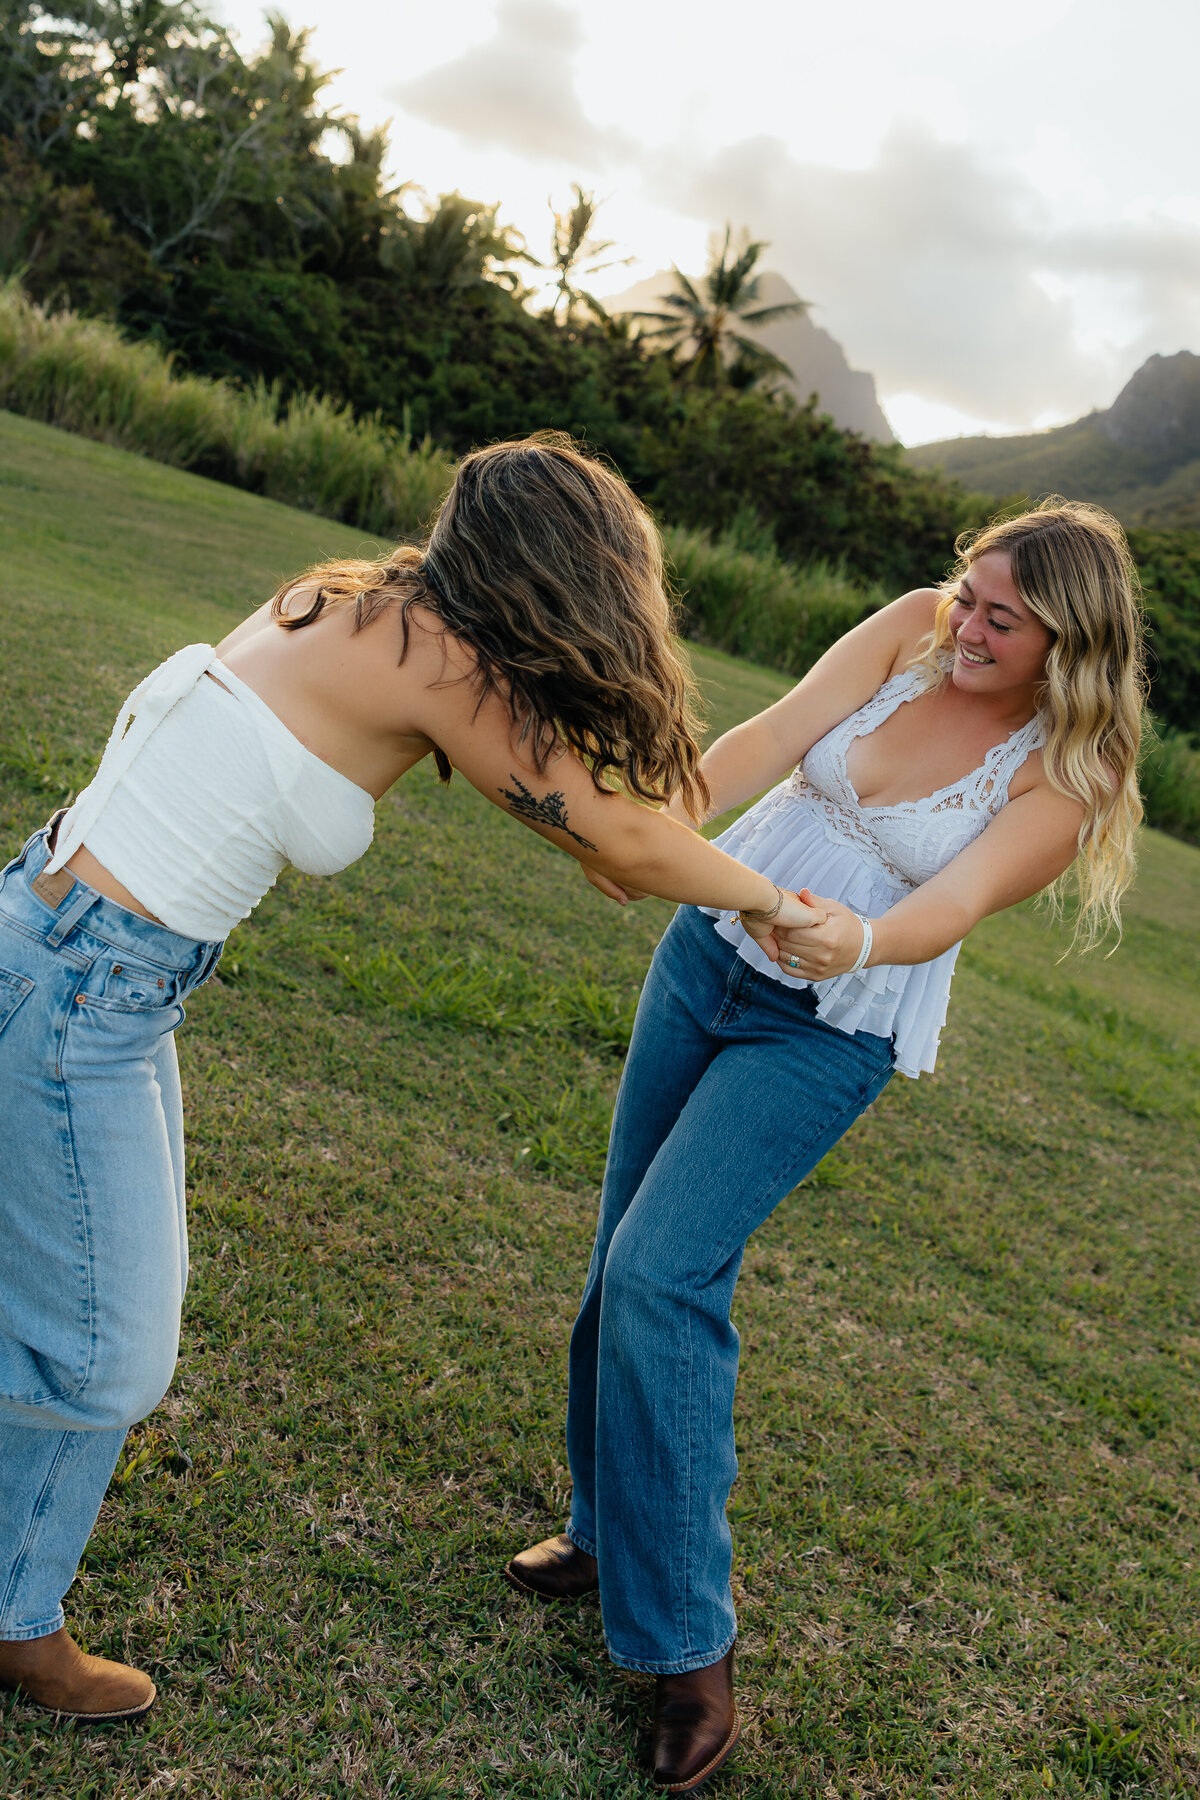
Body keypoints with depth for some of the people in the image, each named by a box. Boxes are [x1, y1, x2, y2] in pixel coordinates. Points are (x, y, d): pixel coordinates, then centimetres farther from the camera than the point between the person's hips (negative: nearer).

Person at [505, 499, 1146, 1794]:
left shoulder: (1068, 775, -15)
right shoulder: (914, 629, -5)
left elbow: (955, 904, -29)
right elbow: (775, 735, -16)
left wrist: (859, 938, -50)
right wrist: (658, 818, -32)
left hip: (827, 1033, -5)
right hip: (710, 948, 5)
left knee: (661, 1273, -16)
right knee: (627, 1258, 11)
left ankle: (686, 1643, -2)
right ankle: (614, 1526, 33)